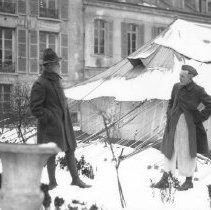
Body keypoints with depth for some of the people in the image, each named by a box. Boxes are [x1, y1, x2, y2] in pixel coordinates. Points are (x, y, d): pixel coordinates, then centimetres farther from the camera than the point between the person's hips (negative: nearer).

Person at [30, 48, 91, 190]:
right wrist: (50, 118, -18)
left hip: (63, 124, 9)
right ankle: (52, 182, 14)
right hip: (50, 125, -8)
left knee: (70, 150, 11)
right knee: (52, 153, 2)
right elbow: (35, 108, -16)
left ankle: (76, 179, 20)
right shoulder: (40, 84, -15)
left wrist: (66, 115, 15)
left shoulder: (56, 81, 14)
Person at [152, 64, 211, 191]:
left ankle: (189, 181, 22)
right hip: (174, 124, 5)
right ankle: (164, 180, 14)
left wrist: (199, 118, -12)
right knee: (170, 151, 8)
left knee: (187, 153, 6)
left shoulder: (198, 90, -12)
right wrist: (169, 114, 9)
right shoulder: (177, 87, 5)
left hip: (189, 125, -5)